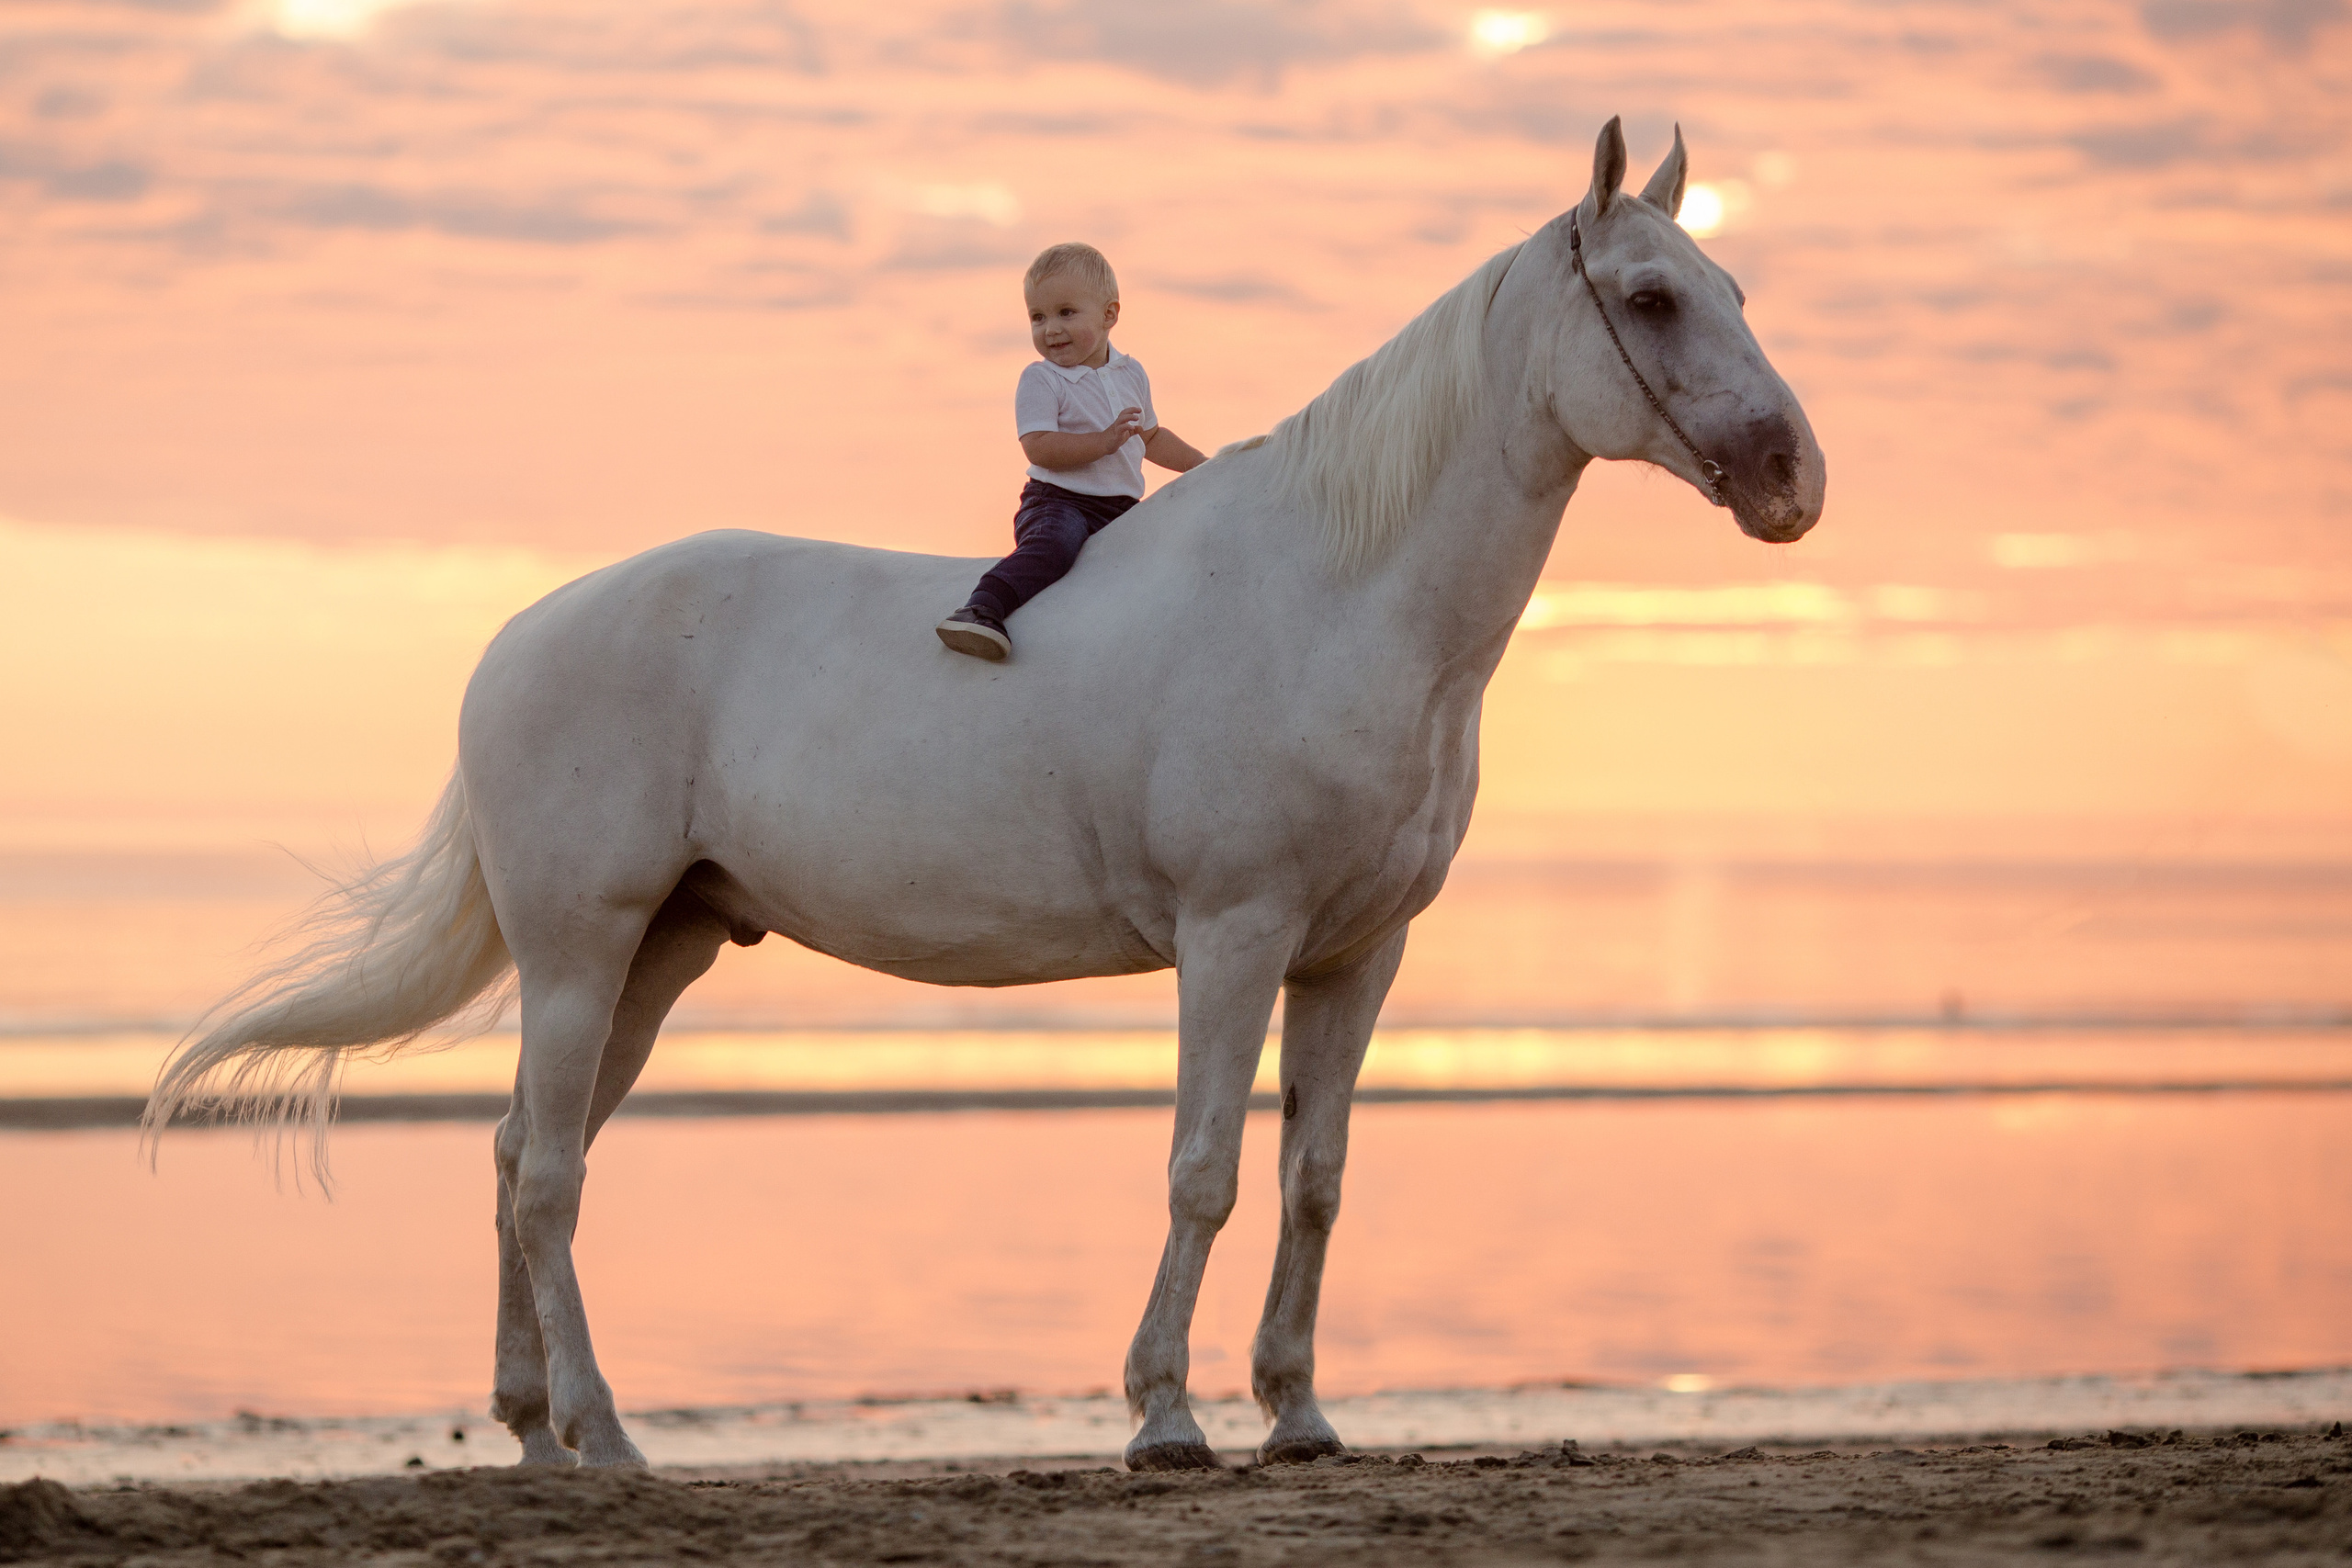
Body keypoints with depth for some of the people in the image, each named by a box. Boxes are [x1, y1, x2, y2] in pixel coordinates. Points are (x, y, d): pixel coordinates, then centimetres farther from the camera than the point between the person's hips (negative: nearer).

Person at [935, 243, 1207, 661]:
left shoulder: (1131, 375, 13)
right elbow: (1039, 448, -19)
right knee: (1055, 542, -36)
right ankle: (982, 610, -47)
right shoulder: (1040, 381, -6)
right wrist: (1104, 441, -25)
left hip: (1121, 510, 6)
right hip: (1059, 502, -6)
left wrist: (1204, 466, 28)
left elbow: (1150, 437, 30)